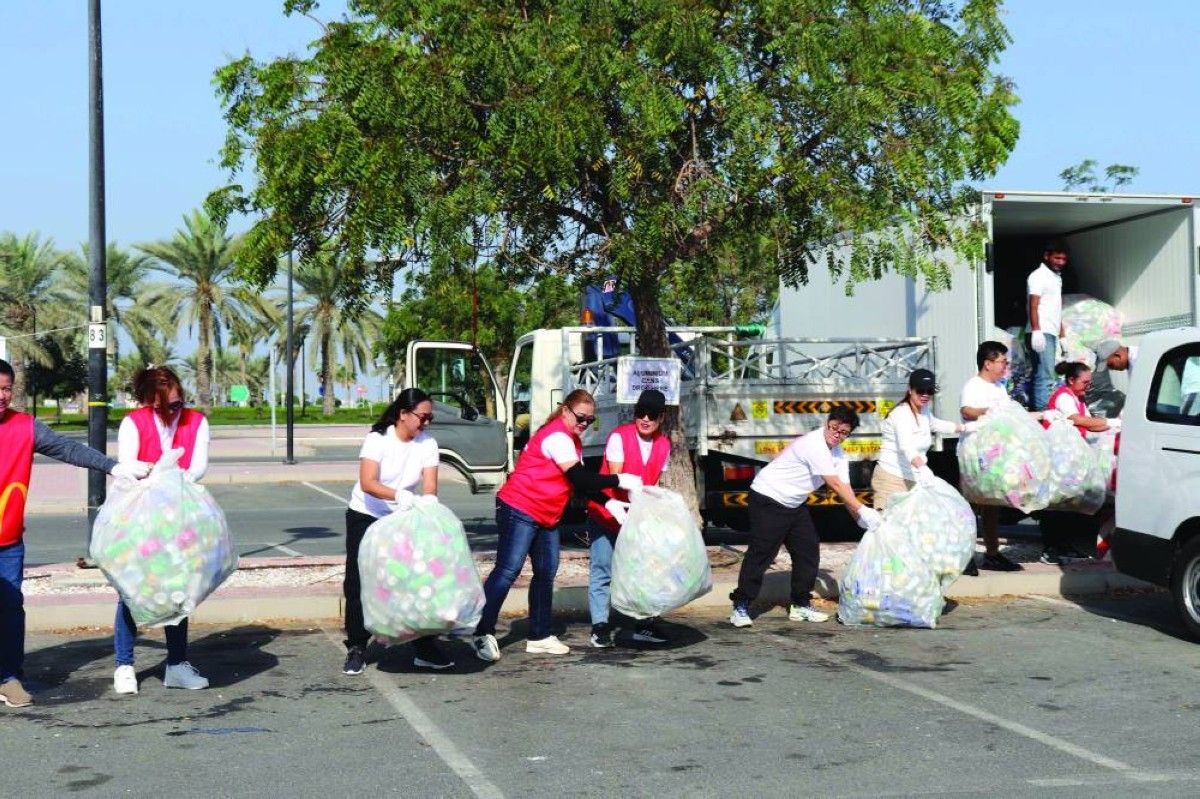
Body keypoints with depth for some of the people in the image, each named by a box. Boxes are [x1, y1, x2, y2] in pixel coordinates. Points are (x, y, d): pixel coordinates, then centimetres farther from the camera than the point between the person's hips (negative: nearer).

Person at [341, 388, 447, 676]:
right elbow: (368, 483, -33)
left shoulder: (427, 444, -8)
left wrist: (428, 504, -39)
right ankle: (356, 649, 8)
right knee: (358, 584, -2)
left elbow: (429, 488, -15)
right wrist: (398, 496, -50)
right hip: (366, 516, -3)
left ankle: (424, 647, 10)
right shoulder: (378, 439, -19)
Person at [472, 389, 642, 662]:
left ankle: (539, 637, 17)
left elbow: (581, 481, 13)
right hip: (519, 509, -11)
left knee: (546, 573, 10)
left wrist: (608, 503, 0)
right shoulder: (557, 437, -18)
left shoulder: (573, 440, 15)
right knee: (507, 571, -14)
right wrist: (620, 480, -18)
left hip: (546, 516, 11)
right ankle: (483, 634, -14)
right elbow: (579, 478, -22)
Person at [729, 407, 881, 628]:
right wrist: (862, 510, -23)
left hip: (794, 504, 10)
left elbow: (844, 487, 1)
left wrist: (859, 517, -10)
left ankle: (801, 605, 17)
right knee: (761, 552, -11)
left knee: (808, 550, 6)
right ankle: (740, 607, -6)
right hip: (768, 498, -10)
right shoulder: (814, 445, -24)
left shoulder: (838, 454, 6)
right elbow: (835, 485, -25)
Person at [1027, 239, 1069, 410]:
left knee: (1043, 377, 7)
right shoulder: (1038, 276, -5)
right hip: (1042, 333, -9)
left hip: (1052, 334, 9)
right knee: (1045, 377, -16)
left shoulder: (1057, 277, 22)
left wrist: (1062, 335, 22)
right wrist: (1036, 331, -25)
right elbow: (1033, 306, -15)